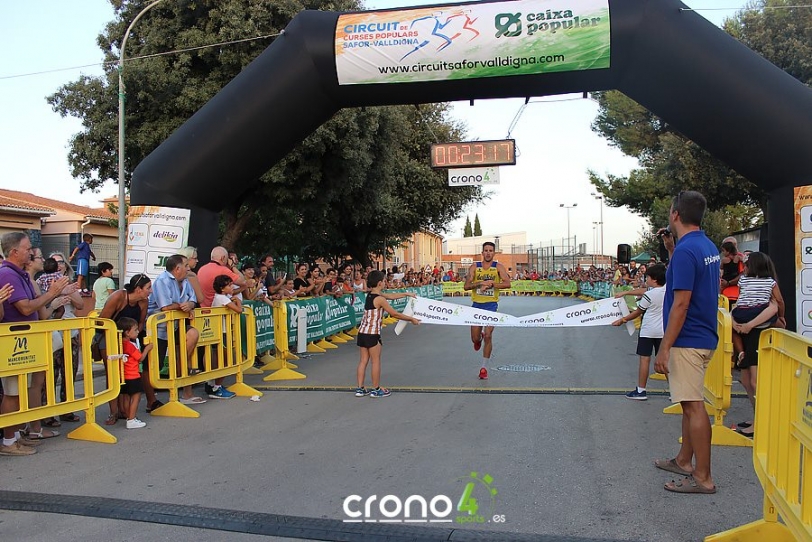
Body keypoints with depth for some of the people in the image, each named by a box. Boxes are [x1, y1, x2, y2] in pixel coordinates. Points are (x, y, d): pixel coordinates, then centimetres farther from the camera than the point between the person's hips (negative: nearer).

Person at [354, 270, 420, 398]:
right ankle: (376, 389, 13)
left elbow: (391, 296, 20)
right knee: (376, 361, 4)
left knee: (363, 360, 12)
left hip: (362, 332, 8)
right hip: (372, 334, -8)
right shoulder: (380, 299, -16)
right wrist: (411, 319, -1)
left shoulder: (370, 295, 8)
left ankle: (360, 389, 16)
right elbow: (395, 314, -11)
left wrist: (406, 294, 27)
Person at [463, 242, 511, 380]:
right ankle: (479, 338, 47)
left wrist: (490, 284, -23)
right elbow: (466, 286, -5)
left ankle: (484, 368, 3)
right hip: (477, 305, 2)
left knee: (488, 336, -10)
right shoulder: (475, 267, 2)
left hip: (491, 305, -2)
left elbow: (507, 284, -14)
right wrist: (481, 283, -20)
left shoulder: (498, 267, -1)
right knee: (475, 339, 6)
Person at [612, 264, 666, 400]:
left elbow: (637, 312, -5)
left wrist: (622, 320, 7)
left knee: (645, 359, -1)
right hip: (663, 331, 6)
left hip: (648, 331, -6)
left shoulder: (649, 295, -15)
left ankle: (641, 390, 2)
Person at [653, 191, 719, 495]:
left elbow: (681, 304, -23)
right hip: (703, 336, 10)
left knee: (694, 406, -3)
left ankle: (702, 477, 5)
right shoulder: (708, 246, 11)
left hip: (687, 341, -10)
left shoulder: (685, 250, -19)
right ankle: (684, 461, 32)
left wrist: (664, 349, -20)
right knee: (690, 403, 19)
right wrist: (671, 249, 18)